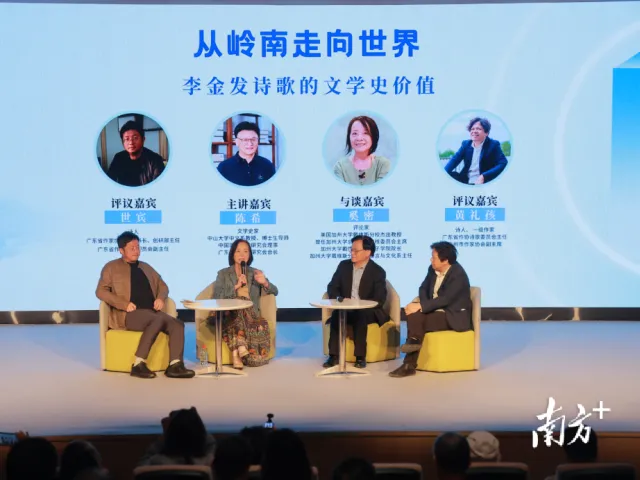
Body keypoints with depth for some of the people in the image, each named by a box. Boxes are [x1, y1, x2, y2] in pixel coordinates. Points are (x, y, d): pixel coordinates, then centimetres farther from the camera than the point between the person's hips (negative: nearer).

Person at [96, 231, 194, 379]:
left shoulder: (146, 267, 25)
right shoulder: (111, 267, 9)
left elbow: (162, 285, 28)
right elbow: (101, 291, -1)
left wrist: (160, 298, 3)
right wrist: (125, 304, -14)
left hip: (151, 312, 6)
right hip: (128, 315, -6)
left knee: (177, 324, -22)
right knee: (158, 319, -35)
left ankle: (175, 365, -31)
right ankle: (139, 364, -35)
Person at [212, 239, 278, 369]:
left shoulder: (255, 273, 19)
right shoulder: (223, 274, 13)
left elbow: (275, 291, 15)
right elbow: (217, 296, -2)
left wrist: (265, 283, -8)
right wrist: (236, 286, -14)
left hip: (251, 315, 2)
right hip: (230, 315, -2)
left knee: (260, 326, -33)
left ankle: (237, 354, -36)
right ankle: (241, 348, -46)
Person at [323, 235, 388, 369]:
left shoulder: (378, 271, -6)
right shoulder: (344, 265, 6)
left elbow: (380, 300, -12)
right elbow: (332, 287, 8)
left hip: (368, 311, -3)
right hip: (346, 309, 3)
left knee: (359, 316, -37)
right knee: (336, 314, -30)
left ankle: (360, 356, -29)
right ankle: (334, 355, -28)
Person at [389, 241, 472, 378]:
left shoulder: (458, 275, -19)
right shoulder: (433, 269, 4)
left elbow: (445, 299, -26)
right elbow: (423, 288, 14)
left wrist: (420, 306, -27)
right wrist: (422, 306, -7)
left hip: (454, 316, -7)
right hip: (436, 311, 7)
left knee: (416, 321, -27)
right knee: (414, 315, -25)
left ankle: (410, 364, -18)